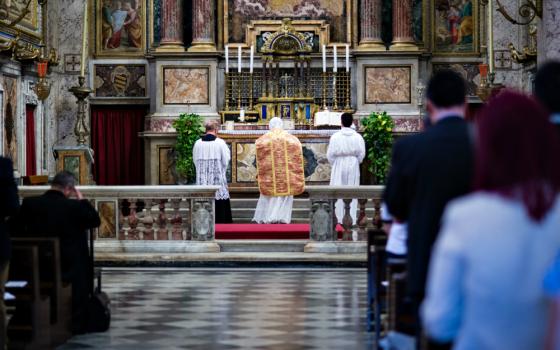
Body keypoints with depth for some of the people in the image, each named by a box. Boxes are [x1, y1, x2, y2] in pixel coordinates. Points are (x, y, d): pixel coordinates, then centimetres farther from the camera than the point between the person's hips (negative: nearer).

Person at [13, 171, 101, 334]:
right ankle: (77, 323, 36)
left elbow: (17, 231, 2)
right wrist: (81, 199, 4)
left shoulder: (29, 203, -8)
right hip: (68, 267, -2)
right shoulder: (74, 206, -14)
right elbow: (95, 221, 0)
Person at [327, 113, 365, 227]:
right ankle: (351, 219, 7)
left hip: (338, 166, -1)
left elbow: (330, 154, -7)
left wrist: (334, 165, 10)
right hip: (353, 166, 1)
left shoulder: (335, 136, -10)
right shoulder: (358, 137, -6)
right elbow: (361, 153, -3)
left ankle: (339, 218, 6)